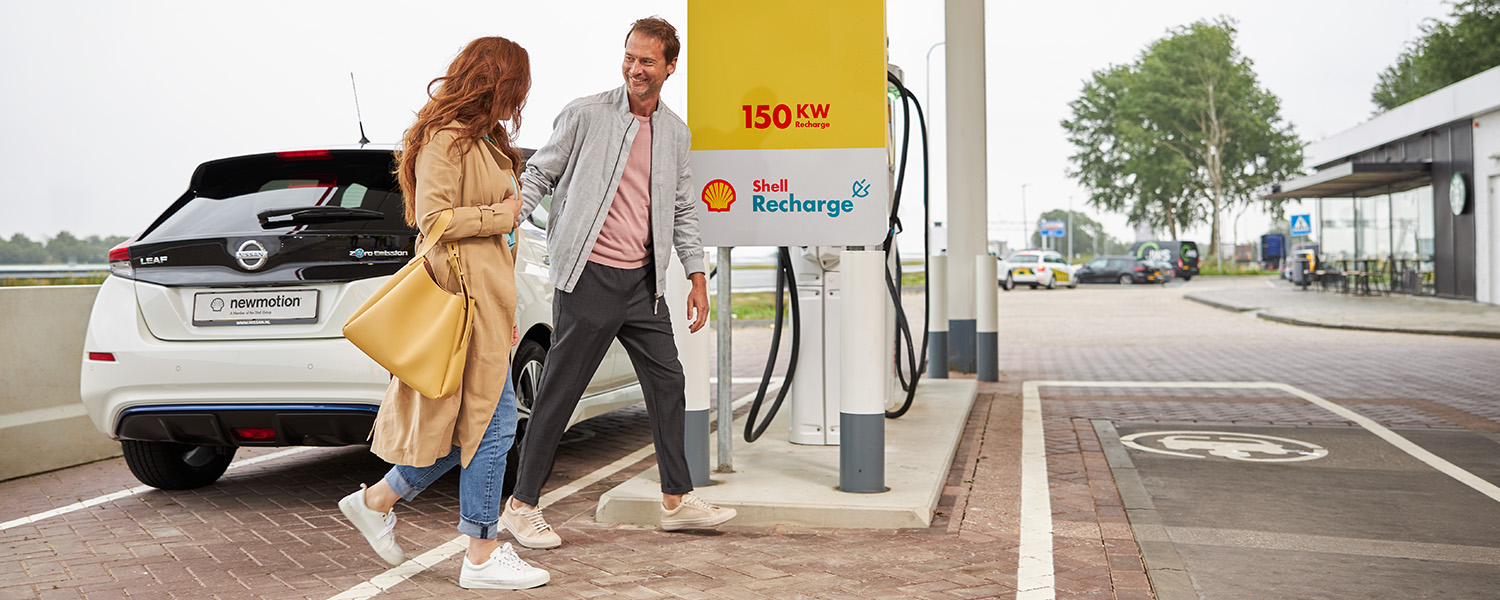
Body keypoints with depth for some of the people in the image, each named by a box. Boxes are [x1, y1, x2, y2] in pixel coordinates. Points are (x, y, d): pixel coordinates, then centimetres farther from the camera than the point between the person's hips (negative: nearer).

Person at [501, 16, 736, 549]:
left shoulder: (675, 132, 12)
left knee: (667, 383, 8)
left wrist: (697, 276, 13)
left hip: (643, 282, 6)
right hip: (589, 277, -6)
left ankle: (677, 499, 20)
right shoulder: (586, 114, -4)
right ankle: (521, 505, 10)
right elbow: (538, 175, 0)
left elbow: (682, 210, 18)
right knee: (559, 391, -1)